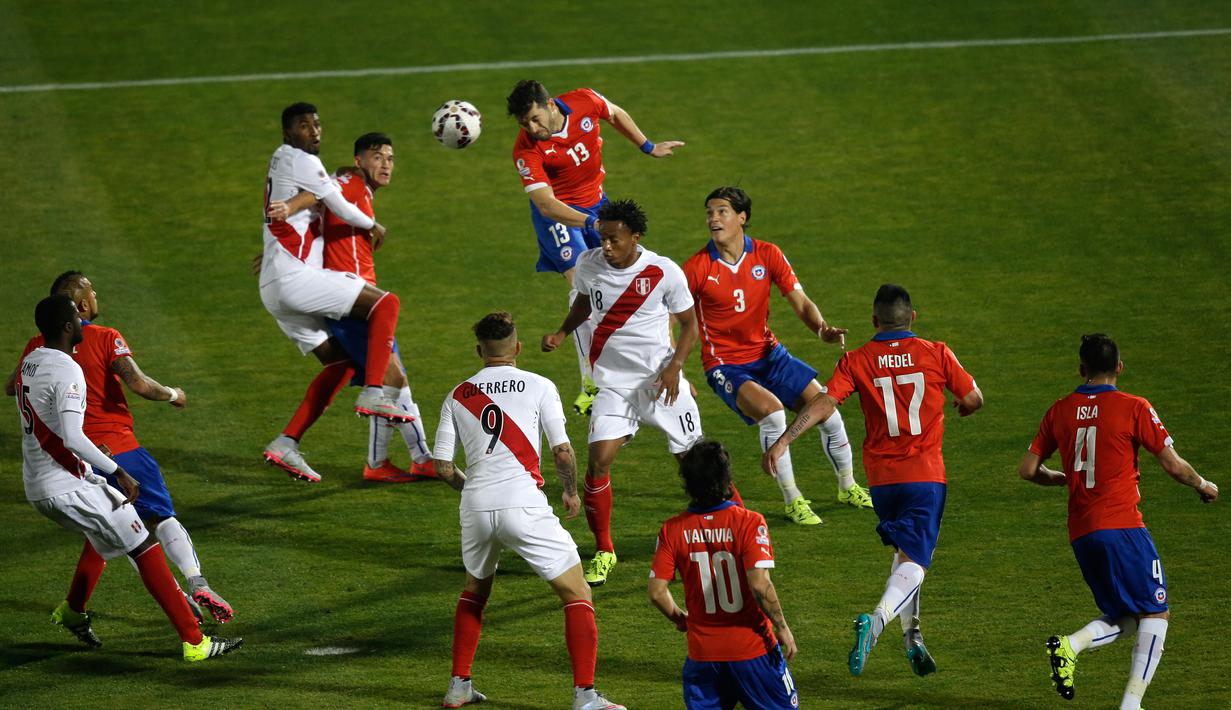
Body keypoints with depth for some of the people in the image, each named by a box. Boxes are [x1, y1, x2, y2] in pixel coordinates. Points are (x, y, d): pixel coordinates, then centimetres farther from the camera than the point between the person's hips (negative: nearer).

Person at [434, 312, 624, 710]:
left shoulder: (459, 396, 12)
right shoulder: (539, 387, 2)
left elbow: (442, 465, 10)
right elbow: (562, 452, -2)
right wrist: (571, 492, 16)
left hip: (476, 509, 4)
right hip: (523, 506, -4)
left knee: (475, 590, 29)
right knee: (577, 594, 4)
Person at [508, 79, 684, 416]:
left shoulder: (586, 102, -19)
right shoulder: (526, 151, -29)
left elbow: (617, 115, 4)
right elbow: (546, 204, -34)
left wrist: (648, 147, 14)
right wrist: (590, 222, -46)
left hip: (596, 202, 6)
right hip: (559, 214, -5)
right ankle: (591, 383, -17)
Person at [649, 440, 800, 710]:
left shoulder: (673, 530, -4)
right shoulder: (749, 522, -14)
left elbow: (657, 592, -5)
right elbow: (759, 584, -20)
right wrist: (782, 627, -6)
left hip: (702, 648, 3)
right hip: (751, 647, -3)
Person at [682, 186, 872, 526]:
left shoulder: (767, 255, -6)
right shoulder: (697, 267, -15)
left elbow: (800, 302, -4)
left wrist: (822, 330, -25)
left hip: (767, 354, 4)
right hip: (725, 364, -4)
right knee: (771, 410, -30)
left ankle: (848, 487, 25)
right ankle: (792, 500, -13)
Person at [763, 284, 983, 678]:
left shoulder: (857, 361, -2)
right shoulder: (936, 354, -4)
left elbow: (823, 405, -14)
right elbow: (974, 399, 3)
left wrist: (782, 442, -17)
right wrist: (962, 405, 27)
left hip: (881, 478, 3)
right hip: (925, 475, -3)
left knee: (904, 552, 25)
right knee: (913, 561, -9)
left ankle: (911, 634, 22)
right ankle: (876, 621, -34)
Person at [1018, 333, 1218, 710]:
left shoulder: (1061, 410, 9)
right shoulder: (1133, 408, -5)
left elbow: (1028, 469, 12)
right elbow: (1173, 466, -4)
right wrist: (1203, 485, 17)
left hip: (1080, 533, 6)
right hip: (1122, 526, -6)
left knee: (1123, 619, 17)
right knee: (1155, 614, 2)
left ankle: (1069, 646, -12)